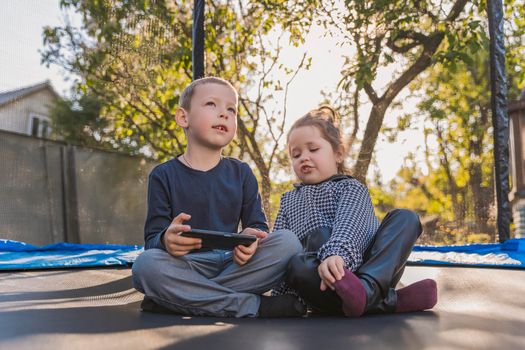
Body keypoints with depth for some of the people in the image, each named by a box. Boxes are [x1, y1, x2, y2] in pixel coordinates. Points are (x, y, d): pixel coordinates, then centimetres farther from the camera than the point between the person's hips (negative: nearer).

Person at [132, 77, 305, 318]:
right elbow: (153, 236, -3)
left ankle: (180, 299, -24)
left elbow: (257, 224, 7)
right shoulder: (164, 175, 3)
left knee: (287, 241, -21)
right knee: (145, 264, -33)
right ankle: (252, 306, -27)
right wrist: (166, 241, -29)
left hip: (233, 265, 3)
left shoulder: (241, 173, 11)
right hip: (186, 267, -2)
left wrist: (253, 237, -19)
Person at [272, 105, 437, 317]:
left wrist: (335, 255, -36)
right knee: (296, 265, -32)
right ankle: (388, 301, -35)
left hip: (369, 271, 0)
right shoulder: (289, 201, 22)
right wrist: (281, 298, -4)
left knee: (405, 218, -17)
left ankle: (368, 288, -41)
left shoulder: (352, 188, 9)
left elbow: (348, 227, -14)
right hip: (322, 284, 1)